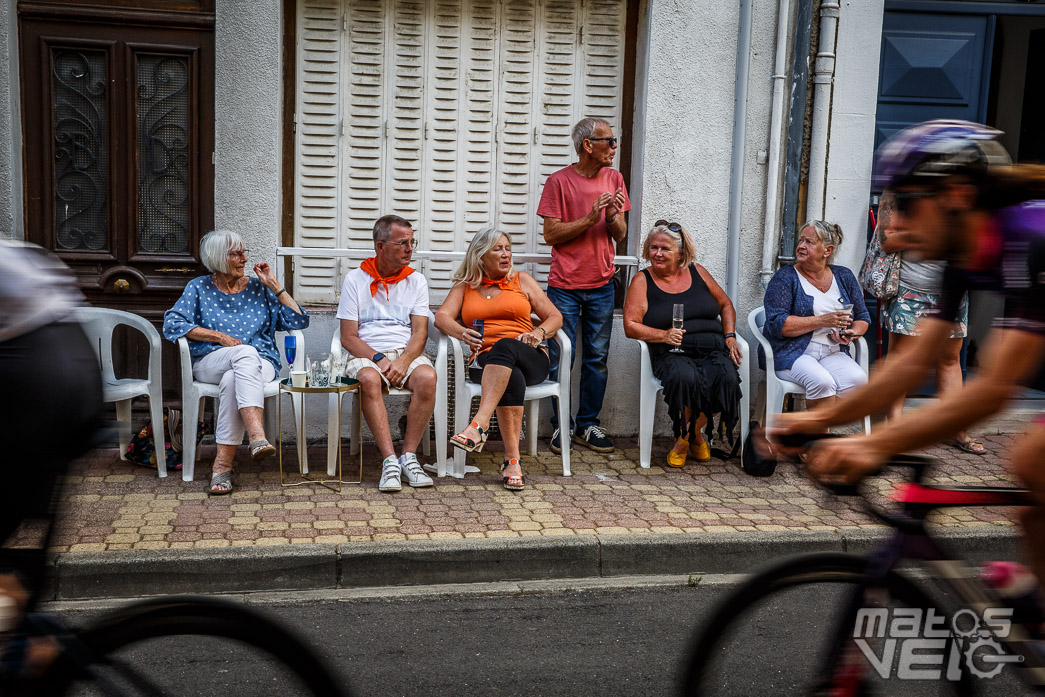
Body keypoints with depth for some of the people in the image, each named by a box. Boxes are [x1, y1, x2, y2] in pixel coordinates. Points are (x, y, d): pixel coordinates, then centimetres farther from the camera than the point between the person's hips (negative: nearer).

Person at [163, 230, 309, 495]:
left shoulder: (258, 287, 15)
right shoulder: (199, 288, 14)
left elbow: (298, 321, 6)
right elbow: (172, 323, -2)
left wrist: (274, 286, 2)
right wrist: (220, 337, -9)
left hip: (260, 364, 1)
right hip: (211, 362, -1)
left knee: (232, 381, -36)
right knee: (245, 352, -37)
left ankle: (223, 464, -42)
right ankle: (257, 436, -55)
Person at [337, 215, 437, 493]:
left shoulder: (416, 281, 12)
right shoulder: (356, 279, 6)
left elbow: (420, 333, 2)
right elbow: (348, 337, 1)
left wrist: (403, 362, -17)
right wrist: (378, 359, -15)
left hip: (407, 352, 2)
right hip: (366, 354, -1)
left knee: (427, 376, -33)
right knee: (369, 379, -37)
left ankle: (408, 456, -25)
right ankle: (390, 460, -36)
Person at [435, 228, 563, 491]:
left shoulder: (522, 280, 20)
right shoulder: (464, 286, 20)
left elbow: (555, 316, 16)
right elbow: (442, 316, 2)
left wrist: (539, 333, -7)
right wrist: (462, 333, -20)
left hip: (529, 358, 0)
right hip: (485, 362, 0)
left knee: (505, 346, -37)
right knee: (512, 378, -37)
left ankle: (479, 425, -53)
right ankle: (512, 460, -42)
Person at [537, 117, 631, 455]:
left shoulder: (614, 178, 8)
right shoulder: (559, 181, -6)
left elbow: (620, 235, 9)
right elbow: (551, 234, -9)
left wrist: (615, 217, -13)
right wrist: (590, 218, -18)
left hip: (601, 286, 4)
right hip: (564, 286, -4)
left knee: (597, 358, 7)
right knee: (561, 359, 0)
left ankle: (588, 425, 18)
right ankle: (561, 426, 13)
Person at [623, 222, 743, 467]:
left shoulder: (697, 272, 16)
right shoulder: (643, 281, 8)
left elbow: (725, 304, 25)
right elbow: (630, 326, 1)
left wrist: (729, 336, 9)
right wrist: (663, 335, -12)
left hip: (713, 350, 3)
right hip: (673, 354, -3)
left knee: (728, 378, -30)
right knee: (685, 377, -37)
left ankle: (687, 437, -5)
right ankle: (695, 438, -8)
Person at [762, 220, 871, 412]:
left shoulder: (844, 276, 15)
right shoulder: (785, 278, 0)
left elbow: (862, 317, 22)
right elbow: (777, 324, -12)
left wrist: (851, 334, -2)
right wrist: (822, 321, -16)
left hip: (833, 353, 4)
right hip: (792, 353, -4)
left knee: (857, 380, -27)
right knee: (822, 382, -34)